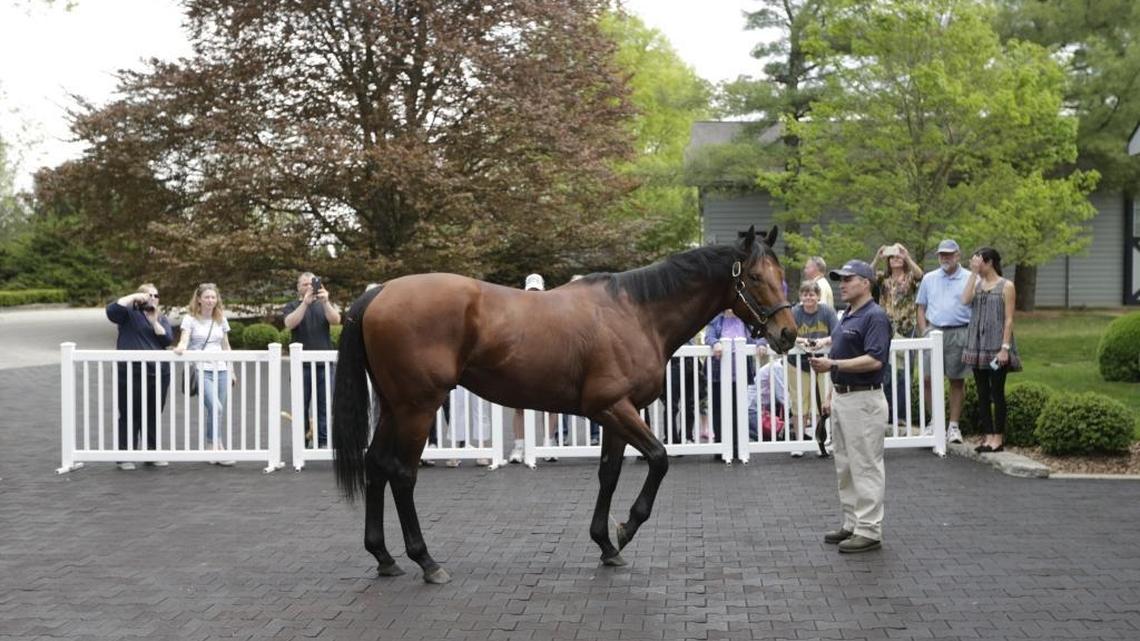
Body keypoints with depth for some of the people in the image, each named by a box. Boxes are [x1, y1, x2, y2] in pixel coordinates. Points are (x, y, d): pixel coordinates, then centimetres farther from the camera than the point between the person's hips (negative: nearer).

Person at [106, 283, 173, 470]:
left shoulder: (162, 319, 16)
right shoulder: (130, 313, 3)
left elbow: (167, 339, 0)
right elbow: (112, 310, -17)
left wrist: (154, 320, -9)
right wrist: (134, 296, -14)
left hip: (159, 374, 4)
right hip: (131, 374, -4)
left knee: (154, 415, 9)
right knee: (130, 415, 0)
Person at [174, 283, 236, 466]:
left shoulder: (221, 319, 15)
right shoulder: (190, 319, 2)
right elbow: (184, 340, -11)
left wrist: (231, 371, 16)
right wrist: (180, 348, -35)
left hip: (220, 370, 5)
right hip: (201, 370, -5)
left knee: (216, 410, 0)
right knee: (215, 408, -20)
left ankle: (210, 448, 12)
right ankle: (217, 447, -11)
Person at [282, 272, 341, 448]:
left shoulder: (325, 304, 14)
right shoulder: (292, 306, 9)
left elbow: (336, 320, -6)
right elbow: (290, 324, -13)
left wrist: (325, 301, -22)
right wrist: (305, 302, -22)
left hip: (324, 364, 1)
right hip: (302, 365, -1)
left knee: (324, 406, 1)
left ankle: (323, 441, 6)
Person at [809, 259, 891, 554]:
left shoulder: (874, 316, -14)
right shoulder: (846, 316, 16)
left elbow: (874, 360, -25)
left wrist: (832, 365, -26)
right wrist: (831, 396, 19)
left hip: (863, 400, -10)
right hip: (842, 398, 10)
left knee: (866, 467, -4)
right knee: (845, 466, 14)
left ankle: (869, 530, 1)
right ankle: (852, 524, 23)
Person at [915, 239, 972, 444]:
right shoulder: (929, 279, 11)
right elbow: (921, 308, 14)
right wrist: (924, 332, 4)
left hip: (959, 333, -2)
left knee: (957, 380, 4)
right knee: (927, 378, -2)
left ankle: (954, 425, 11)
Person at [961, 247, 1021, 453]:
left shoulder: (1006, 286, -3)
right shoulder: (977, 284, 11)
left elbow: (1009, 319, -8)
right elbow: (965, 300, -10)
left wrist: (1005, 348, -15)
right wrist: (973, 274, -6)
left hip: (996, 346, -5)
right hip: (977, 346, 5)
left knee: (997, 393, -1)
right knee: (982, 393, 7)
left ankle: (998, 438, 5)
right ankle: (987, 436, 13)